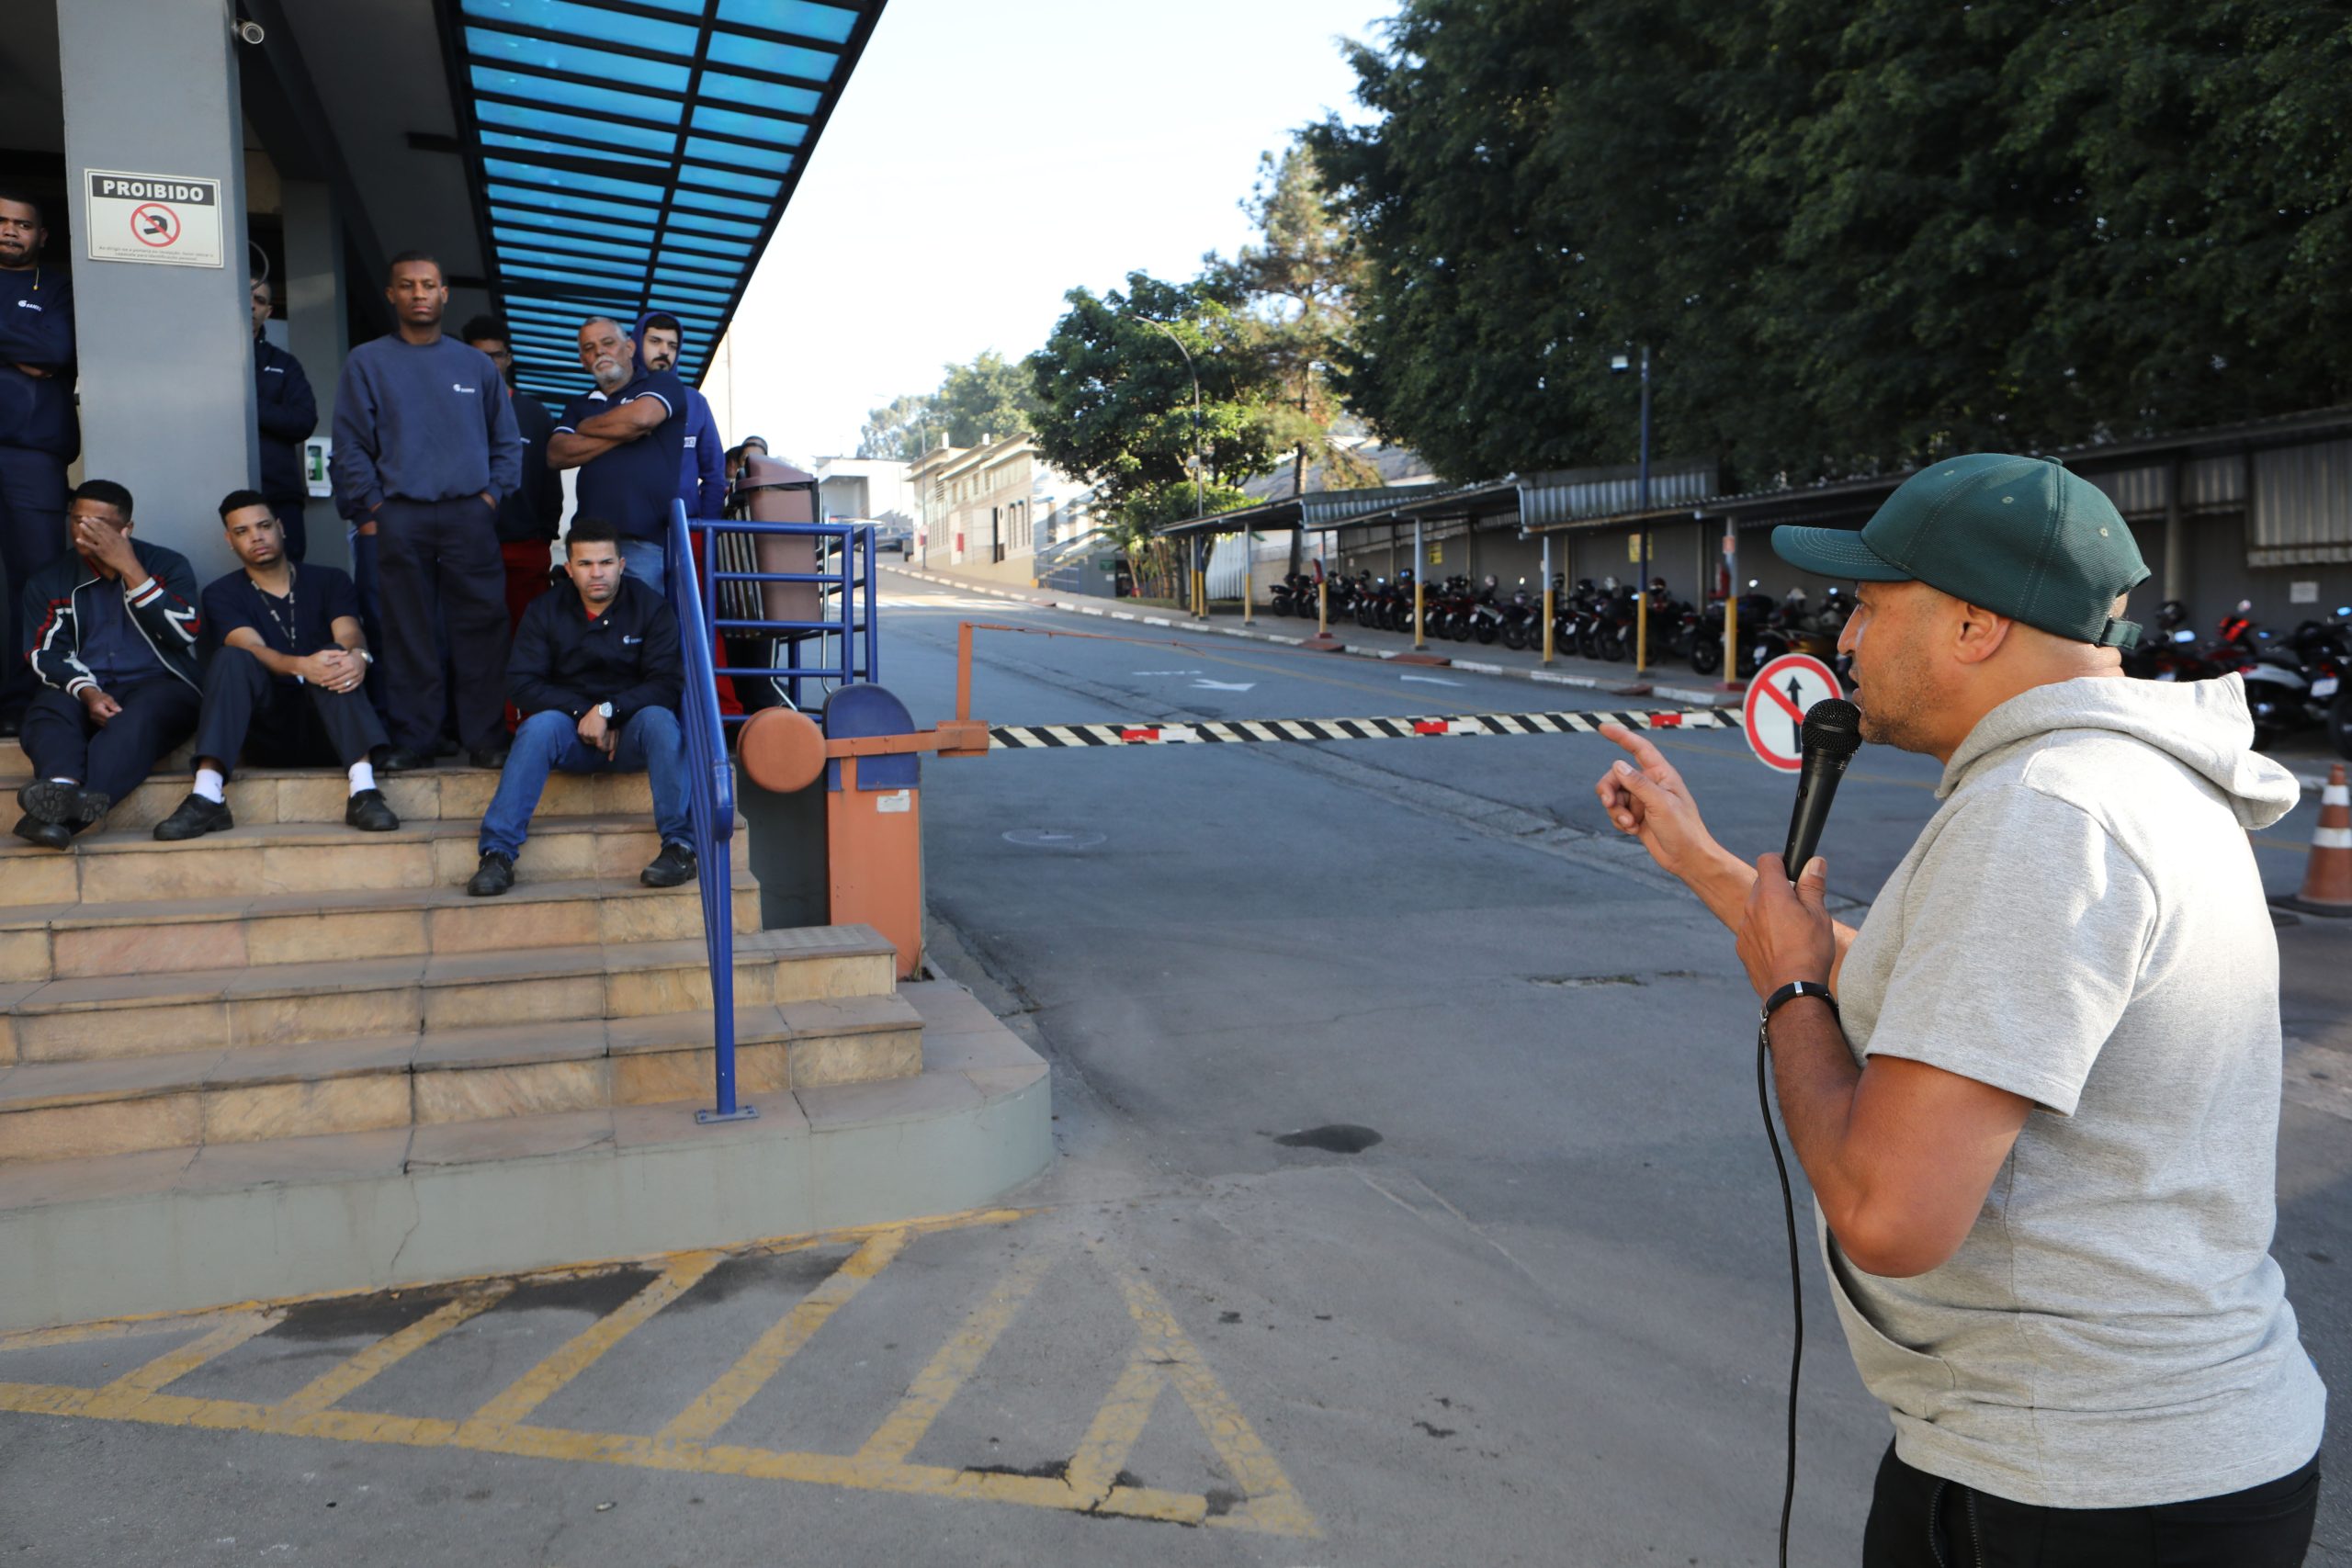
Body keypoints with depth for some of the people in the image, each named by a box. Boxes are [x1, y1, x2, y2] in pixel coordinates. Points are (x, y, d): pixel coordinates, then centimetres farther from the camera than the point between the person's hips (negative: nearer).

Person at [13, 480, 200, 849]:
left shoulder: (167, 565, 11)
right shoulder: (49, 581, 16)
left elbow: (183, 632, -5)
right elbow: (48, 653, 4)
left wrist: (129, 569, -9)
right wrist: (87, 692, -18)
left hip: (159, 685, -3)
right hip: (85, 691, 3)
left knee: (139, 717, -37)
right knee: (48, 712, -32)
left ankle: (63, 814, -60)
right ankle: (63, 789, -64)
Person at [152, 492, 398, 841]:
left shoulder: (329, 581, 12)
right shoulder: (221, 595, 9)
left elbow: (349, 634, -9)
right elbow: (252, 649, -12)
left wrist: (357, 655, -35)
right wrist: (302, 666, -35)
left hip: (328, 731, 0)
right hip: (268, 732, 0)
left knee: (336, 657, -28)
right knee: (231, 658, -25)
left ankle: (363, 788, -48)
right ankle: (207, 797, -42)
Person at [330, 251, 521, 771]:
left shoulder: (476, 364, 14)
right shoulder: (366, 363, 9)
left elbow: (507, 442, 15)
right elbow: (351, 446, 5)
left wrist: (493, 495, 2)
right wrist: (370, 511, -4)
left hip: (469, 515, 1)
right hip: (398, 518, -1)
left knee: (480, 628, -3)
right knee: (408, 634, 0)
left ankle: (486, 738, 1)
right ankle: (413, 741, 5)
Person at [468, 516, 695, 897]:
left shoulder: (650, 607, -2)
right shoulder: (545, 611, 3)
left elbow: (668, 683, -10)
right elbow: (522, 683, -4)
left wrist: (609, 711, -22)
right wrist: (582, 711, -17)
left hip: (630, 735, -1)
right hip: (571, 734, 1)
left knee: (658, 719, -33)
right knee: (540, 725, -31)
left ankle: (679, 846, -35)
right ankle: (497, 853, -35)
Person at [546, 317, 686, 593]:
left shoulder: (662, 383, 7)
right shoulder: (580, 405, 21)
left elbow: (640, 417, -15)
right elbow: (556, 455, 5)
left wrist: (585, 427, 4)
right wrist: (624, 432, -4)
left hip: (645, 539, -5)